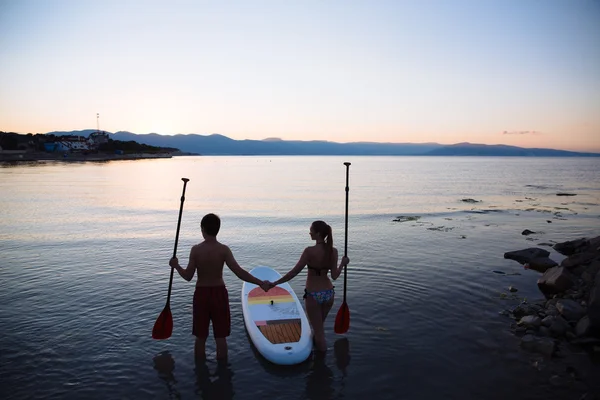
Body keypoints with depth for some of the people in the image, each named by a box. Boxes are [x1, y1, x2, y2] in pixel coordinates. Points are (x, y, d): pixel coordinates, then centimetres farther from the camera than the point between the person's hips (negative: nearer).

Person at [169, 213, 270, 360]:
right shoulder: (224, 249, -11)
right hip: (219, 293, 0)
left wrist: (176, 266, 10)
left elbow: (188, 276, -8)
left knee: (201, 337, 13)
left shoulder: (196, 249, -10)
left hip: (201, 294, 1)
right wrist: (260, 283, -18)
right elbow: (239, 272, -20)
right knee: (221, 337, 11)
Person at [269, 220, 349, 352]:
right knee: (320, 325, 31)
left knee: (318, 330, 14)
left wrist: (274, 283, -12)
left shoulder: (309, 251, -20)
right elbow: (334, 276, -5)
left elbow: (294, 272, -19)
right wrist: (343, 263, 13)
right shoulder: (333, 251, -6)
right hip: (329, 293, 6)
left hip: (313, 295, -6)